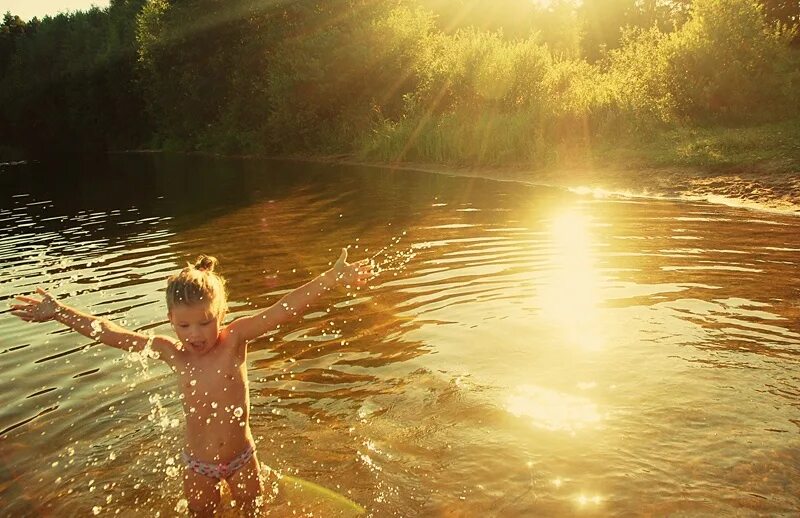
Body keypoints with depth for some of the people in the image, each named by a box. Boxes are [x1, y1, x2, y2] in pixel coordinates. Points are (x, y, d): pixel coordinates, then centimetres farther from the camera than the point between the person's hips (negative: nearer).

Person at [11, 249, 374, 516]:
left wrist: (334, 277, -46)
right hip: (198, 465, 1)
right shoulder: (172, 354, -15)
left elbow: (285, 310, -35)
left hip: (242, 458, -1)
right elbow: (108, 333, -9)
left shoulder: (235, 338, -21)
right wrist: (59, 312, -7)